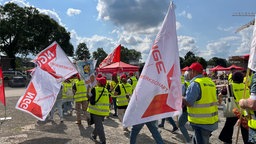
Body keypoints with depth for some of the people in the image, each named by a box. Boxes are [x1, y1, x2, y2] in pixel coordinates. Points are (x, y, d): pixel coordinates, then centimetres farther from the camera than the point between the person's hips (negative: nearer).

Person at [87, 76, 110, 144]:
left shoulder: (94, 89, -12)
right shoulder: (106, 90, 4)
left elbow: (92, 101, -13)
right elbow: (106, 101, 10)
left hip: (96, 110, -6)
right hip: (104, 111, 6)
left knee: (99, 126, 1)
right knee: (98, 124, 24)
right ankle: (94, 135, 43)